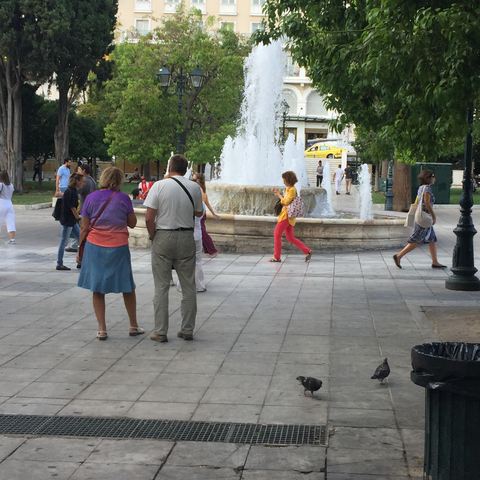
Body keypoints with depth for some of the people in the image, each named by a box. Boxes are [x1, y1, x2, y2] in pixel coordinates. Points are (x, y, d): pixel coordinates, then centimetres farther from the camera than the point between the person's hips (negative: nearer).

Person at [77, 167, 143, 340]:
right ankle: (133, 326, 23)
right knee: (128, 288, 14)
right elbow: (132, 223, 4)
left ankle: (102, 329, 8)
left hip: (95, 246, 1)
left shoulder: (91, 198, -1)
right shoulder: (123, 198, -6)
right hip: (118, 247, -1)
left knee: (97, 289, 9)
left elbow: (84, 228, 1)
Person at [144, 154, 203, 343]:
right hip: (186, 237, 2)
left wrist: (153, 236, 3)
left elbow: (149, 218, -11)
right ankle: (187, 330, 16)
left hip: (163, 237, -2)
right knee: (188, 286, 11)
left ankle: (160, 332, 6)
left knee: (161, 287, 4)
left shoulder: (159, 186, -7)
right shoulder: (194, 188, 0)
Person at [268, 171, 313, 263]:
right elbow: (283, 200, 23)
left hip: (287, 215, -10)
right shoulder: (289, 189, 16)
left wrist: (279, 195, -8)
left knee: (277, 235, -4)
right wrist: (276, 192, 13)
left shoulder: (292, 189, -14)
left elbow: (286, 202, -20)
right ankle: (307, 251, 9)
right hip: (286, 215, 10)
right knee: (290, 237, 10)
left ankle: (277, 257, 0)